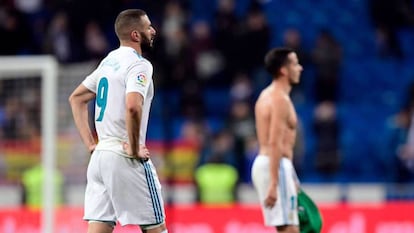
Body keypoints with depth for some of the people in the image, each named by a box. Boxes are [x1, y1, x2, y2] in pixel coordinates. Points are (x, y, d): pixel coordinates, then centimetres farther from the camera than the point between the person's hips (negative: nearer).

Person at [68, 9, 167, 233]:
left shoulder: (109, 61, 16)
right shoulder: (139, 64, -11)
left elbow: (76, 98, 25)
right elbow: (133, 107, -29)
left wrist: (90, 143, 19)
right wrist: (134, 149, -17)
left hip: (100, 155, 8)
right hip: (125, 160, -8)